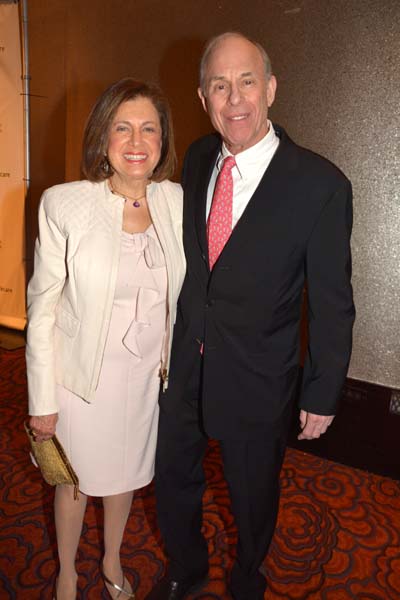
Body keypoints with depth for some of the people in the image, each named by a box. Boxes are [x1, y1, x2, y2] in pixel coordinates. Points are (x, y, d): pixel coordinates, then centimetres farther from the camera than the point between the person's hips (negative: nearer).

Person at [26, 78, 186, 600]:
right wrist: (43, 400, -9)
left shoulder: (175, 200, -5)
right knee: (75, 479, 19)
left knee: (125, 472, 23)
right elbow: (43, 306, -12)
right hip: (83, 372, -3)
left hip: (147, 369, 4)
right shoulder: (64, 204, -17)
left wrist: (173, 359, 10)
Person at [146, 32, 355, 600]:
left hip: (257, 379, -4)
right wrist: (178, 333, 11)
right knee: (173, 479, 22)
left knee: (253, 497, 20)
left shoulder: (321, 184, -18)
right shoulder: (197, 159, -2)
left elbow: (332, 302, -12)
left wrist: (322, 395, -7)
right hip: (183, 364, 5)